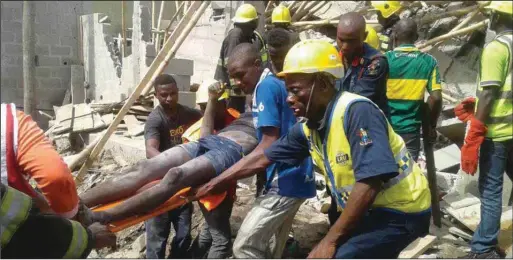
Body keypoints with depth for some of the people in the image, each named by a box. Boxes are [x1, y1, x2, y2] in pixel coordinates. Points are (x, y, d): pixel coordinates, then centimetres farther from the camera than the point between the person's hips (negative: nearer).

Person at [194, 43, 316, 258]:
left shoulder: (266, 87, -13)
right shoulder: (277, 85, 17)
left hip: (284, 181, -10)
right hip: (292, 178, 10)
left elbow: (269, 146, -20)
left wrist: (218, 181, -22)